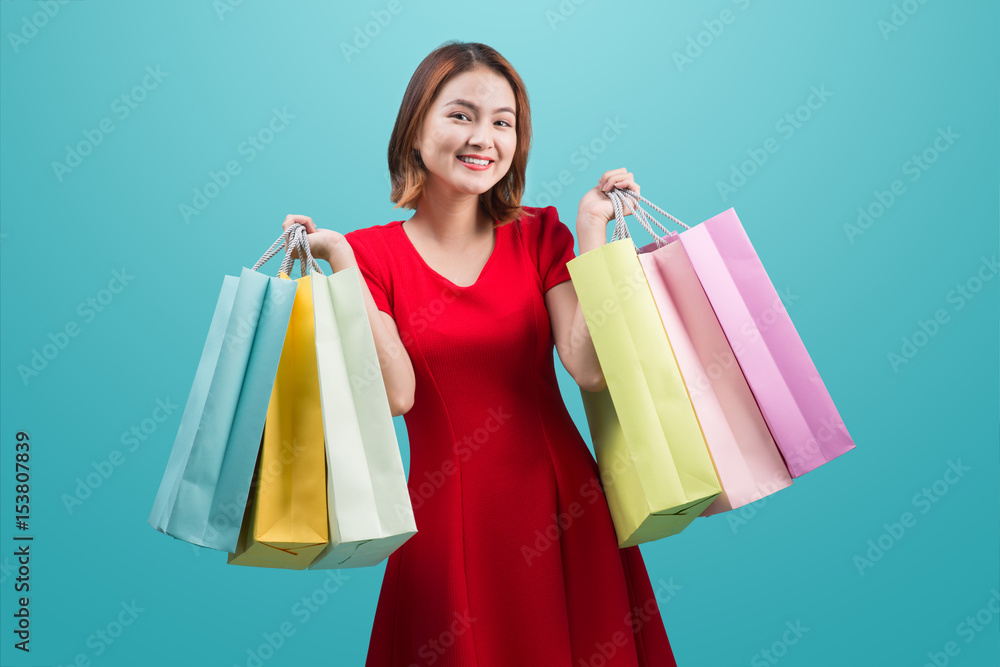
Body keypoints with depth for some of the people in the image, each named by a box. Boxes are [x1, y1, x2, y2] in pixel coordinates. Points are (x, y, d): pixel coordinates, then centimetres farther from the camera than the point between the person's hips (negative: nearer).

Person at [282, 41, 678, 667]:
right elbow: (396, 395, -15)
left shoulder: (540, 234, 2)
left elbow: (590, 369, -11)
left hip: (560, 501, 2)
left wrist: (593, 235, -11)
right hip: (448, 510, -1)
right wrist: (342, 263, -18)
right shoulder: (372, 252, -2)